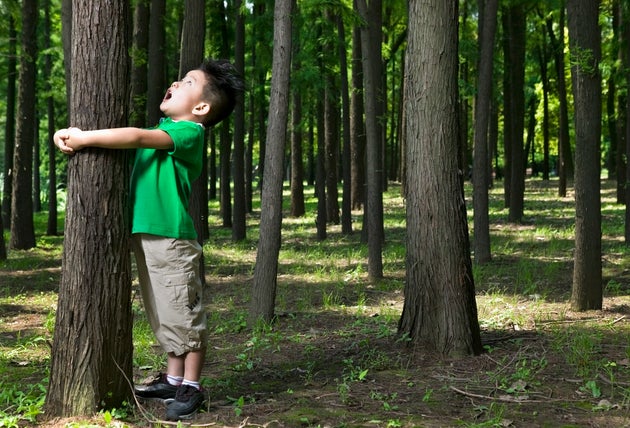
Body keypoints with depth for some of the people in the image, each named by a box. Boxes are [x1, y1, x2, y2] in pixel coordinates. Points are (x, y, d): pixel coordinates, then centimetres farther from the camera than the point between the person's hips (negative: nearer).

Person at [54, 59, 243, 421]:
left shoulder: (188, 132, -11)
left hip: (172, 238, -9)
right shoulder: (165, 131, 18)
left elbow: (138, 137, -21)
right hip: (146, 235, 9)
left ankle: (191, 387, 8)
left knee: (183, 315, -1)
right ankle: (174, 379, 27)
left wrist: (84, 138, -18)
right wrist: (75, 137, -1)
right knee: (165, 317, 16)